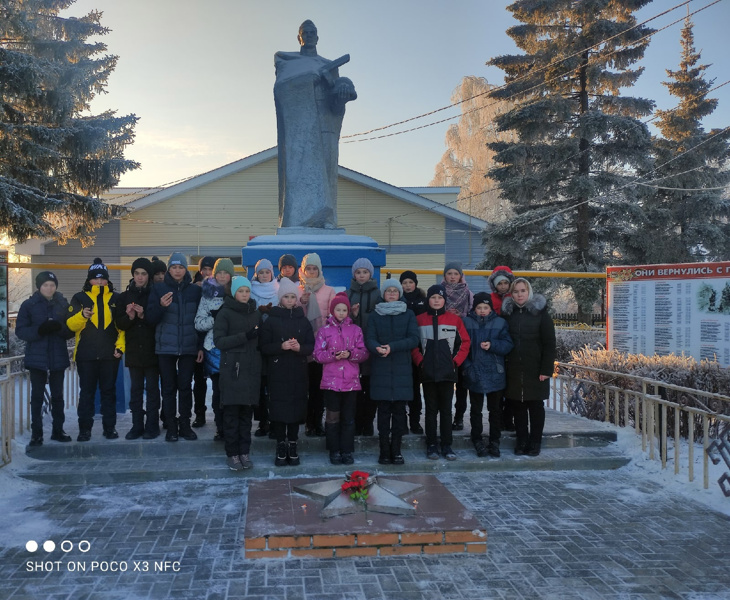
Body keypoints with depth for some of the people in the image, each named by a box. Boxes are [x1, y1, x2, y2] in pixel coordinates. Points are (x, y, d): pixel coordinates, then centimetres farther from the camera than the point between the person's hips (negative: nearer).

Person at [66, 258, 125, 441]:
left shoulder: (116, 299, 8)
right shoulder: (79, 298, 5)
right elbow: (71, 324, -4)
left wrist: (120, 346, -5)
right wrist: (82, 315, -24)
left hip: (110, 355, 1)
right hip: (86, 354, -1)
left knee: (109, 391, 7)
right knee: (86, 392, 4)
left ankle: (110, 427, 15)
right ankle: (84, 429, 10)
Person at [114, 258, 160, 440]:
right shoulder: (125, 296, 9)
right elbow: (119, 323, 5)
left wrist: (144, 316, -20)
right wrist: (129, 317, -13)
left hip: (151, 350, -3)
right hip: (133, 350, 3)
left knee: (152, 388, 2)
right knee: (135, 389, 8)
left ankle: (152, 425, 7)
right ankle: (137, 425, 13)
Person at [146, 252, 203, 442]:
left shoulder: (195, 290, 5)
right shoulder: (159, 289, 2)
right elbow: (151, 318, -1)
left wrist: (201, 346, 3)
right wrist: (161, 306, -22)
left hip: (189, 346, 1)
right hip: (166, 346, 0)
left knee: (185, 386, 3)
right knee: (169, 387, 2)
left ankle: (185, 424, 12)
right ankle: (171, 427, 8)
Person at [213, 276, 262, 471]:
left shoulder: (256, 313, 14)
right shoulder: (225, 313, 0)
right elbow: (218, 340, -9)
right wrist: (244, 336, -18)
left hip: (251, 369, 4)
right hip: (231, 369, -4)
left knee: (247, 412, 6)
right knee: (231, 412, -2)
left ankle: (245, 452, 13)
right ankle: (232, 453, 5)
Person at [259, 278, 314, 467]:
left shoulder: (302, 320, 8)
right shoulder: (271, 320, 3)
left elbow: (311, 345, 7)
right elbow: (263, 346, -1)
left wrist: (300, 347, -14)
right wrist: (281, 346, -17)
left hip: (298, 373, 2)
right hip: (277, 372, -2)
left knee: (296, 407, 2)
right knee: (279, 408, -3)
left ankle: (293, 446, 13)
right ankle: (281, 447, 8)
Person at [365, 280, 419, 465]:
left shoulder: (408, 315, 9)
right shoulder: (375, 315, 9)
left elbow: (413, 339, -3)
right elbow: (369, 339, -2)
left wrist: (392, 347, -16)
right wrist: (378, 348, -25)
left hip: (402, 368, 0)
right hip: (381, 369, 0)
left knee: (399, 410, 1)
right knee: (383, 410, 0)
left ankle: (396, 450, 8)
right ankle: (384, 450, 6)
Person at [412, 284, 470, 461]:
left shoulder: (454, 319, 3)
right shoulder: (419, 319, 2)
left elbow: (465, 342, 4)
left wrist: (456, 362, -3)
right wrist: (420, 362, -5)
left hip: (448, 373, 0)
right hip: (428, 373, 0)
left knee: (446, 409, 6)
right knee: (431, 410, 7)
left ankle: (447, 446, 12)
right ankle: (431, 445, 13)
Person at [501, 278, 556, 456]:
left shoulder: (540, 313, -3)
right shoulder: (507, 313, 6)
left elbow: (549, 344, -6)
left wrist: (546, 369, -12)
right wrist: (502, 366, 0)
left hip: (535, 371, -3)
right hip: (513, 370, 3)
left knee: (535, 406, 6)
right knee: (517, 406, 8)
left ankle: (535, 442, 16)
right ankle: (521, 440, 19)